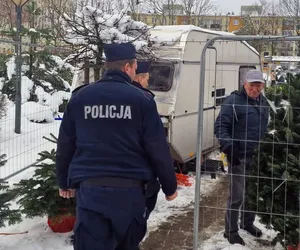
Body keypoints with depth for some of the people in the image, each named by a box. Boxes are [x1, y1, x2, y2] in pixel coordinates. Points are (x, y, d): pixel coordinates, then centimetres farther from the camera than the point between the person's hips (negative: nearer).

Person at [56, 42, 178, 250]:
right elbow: (159, 149, -3)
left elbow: (65, 145, 11)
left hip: (90, 188, 1)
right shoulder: (142, 99, -3)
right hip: (130, 189, -1)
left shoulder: (80, 97, 5)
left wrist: (64, 182, 25)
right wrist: (170, 186, 9)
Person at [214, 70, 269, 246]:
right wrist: (228, 147, -25)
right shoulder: (234, 101, -11)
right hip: (239, 156, -7)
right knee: (237, 195, -4)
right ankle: (231, 231, 10)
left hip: (257, 156, 7)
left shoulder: (264, 103, 11)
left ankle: (248, 222, 37)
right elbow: (220, 126, -15)